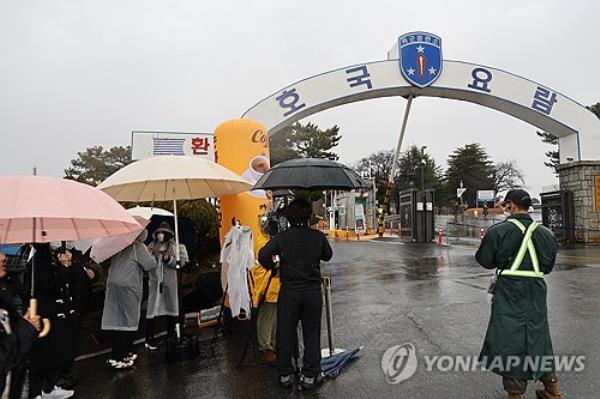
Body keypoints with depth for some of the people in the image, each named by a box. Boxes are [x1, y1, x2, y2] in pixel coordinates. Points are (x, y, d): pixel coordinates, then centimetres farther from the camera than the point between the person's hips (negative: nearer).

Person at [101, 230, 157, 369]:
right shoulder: (138, 247, -8)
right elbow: (152, 265, -9)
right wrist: (149, 255, 10)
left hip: (113, 287, 7)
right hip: (128, 289, -7)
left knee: (118, 321, 11)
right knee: (128, 323, 0)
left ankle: (126, 353, 21)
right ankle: (116, 359, 0)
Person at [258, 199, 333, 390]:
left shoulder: (282, 237, -7)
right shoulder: (318, 236, -4)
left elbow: (263, 255, -16)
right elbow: (328, 255, 11)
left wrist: (272, 265, 3)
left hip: (289, 292, 0)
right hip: (312, 292, 0)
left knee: (285, 333, 12)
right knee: (311, 335, 12)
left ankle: (285, 375, 22)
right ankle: (309, 376, 19)